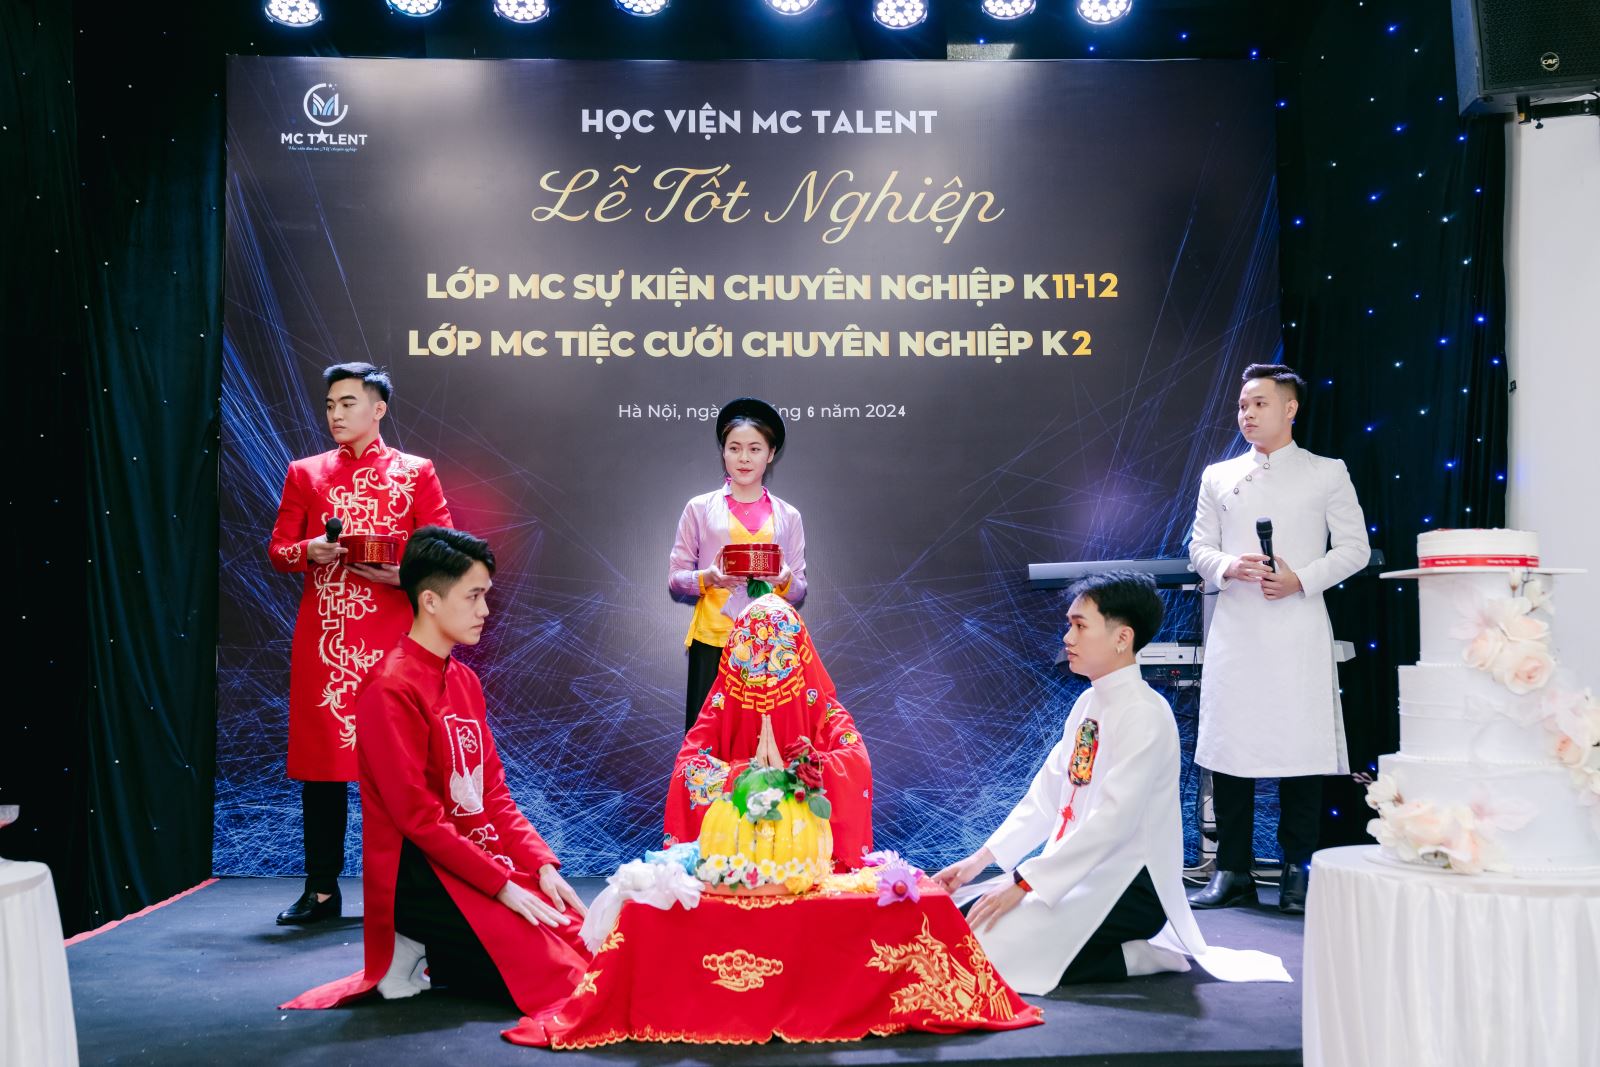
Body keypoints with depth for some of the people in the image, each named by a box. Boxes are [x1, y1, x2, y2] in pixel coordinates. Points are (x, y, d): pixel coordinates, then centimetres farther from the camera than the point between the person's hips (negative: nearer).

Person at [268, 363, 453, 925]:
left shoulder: (414, 473, 7)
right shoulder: (306, 473, 13)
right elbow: (278, 550, 11)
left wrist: (404, 574, -17)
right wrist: (310, 552, -11)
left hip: (389, 636, -2)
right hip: (322, 637, 2)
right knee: (320, 756, 3)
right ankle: (322, 890, 12)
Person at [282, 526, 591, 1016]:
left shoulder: (465, 680, 12)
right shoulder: (392, 687, -15)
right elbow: (417, 816, -18)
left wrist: (542, 865, -1)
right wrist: (503, 884, -18)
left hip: (480, 855, 9)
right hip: (425, 877, -8)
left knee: (587, 945, -2)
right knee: (555, 973, -16)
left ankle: (433, 957, 8)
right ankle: (415, 958, 1)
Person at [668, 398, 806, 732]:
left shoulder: (787, 516, 11)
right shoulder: (700, 508, 6)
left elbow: (799, 592, 12)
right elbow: (675, 578, 6)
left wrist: (785, 581, -10)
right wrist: (709, 578, -14)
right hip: (712, 640, -1)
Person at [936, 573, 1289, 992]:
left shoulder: (1144, 714, -17)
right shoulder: (1088, 703, 12)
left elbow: (1114, 820, -25)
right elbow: (1044, 796, 13)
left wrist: (1022, 882, -25)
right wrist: (981, 859, 4)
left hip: (1130, 888, -9)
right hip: (1081, 871, 9)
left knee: (987, 947, -22)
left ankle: (1135, 956, -6)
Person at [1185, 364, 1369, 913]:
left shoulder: (1327, 473, 6)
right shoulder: (1218, 476, 14)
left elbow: (1354, 547, 3)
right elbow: (1198, 547, 12)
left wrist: (1302, 579, -11)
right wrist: (1227, 567, -9)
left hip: (1297, 631, -2)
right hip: (1234, 629, 3)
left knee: (1300, 744, -1)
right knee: (1227, 747, 2)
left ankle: (1298, 872, 11)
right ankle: (1233, 871, 11)